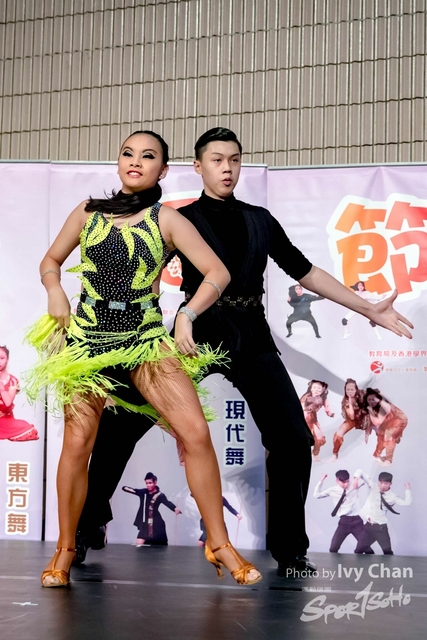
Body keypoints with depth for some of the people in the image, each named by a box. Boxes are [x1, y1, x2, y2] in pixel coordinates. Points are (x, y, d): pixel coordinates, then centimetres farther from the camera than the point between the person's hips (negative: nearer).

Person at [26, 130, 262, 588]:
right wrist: (55, 292, 0)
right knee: (78, 442, -2)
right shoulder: (88, 213, 9)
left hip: (147, 339, -1)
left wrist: (187, 316, -9)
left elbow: (217, 273, 0)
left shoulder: (167, 220, 3)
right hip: (87, 338, 1)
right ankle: (65, 551, 16)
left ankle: (219, 544, 1)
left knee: (196, 434, -12)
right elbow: (50, 261, 20)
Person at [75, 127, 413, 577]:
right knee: (124, 420, -13)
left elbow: (305, 271, 19)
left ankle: (290, 551, 11)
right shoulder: (182, 219, 7)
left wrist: (368, 309, 17)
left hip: (252, 337, 3)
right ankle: (87, 524, 3)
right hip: (198, 332, -3)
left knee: (293, 440, -4)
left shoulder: (260, 220, 17)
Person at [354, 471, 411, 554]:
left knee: (388, 552, 4)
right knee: (359, 550, 5)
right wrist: (356, 478, -20)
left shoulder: (392, 497, -2)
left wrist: (408, 489, -14)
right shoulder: (373, 487, 1)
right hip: (367, 525, 1)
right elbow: (360, 471, 0)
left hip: (380, 527, -1)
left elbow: (407, 503, -13)